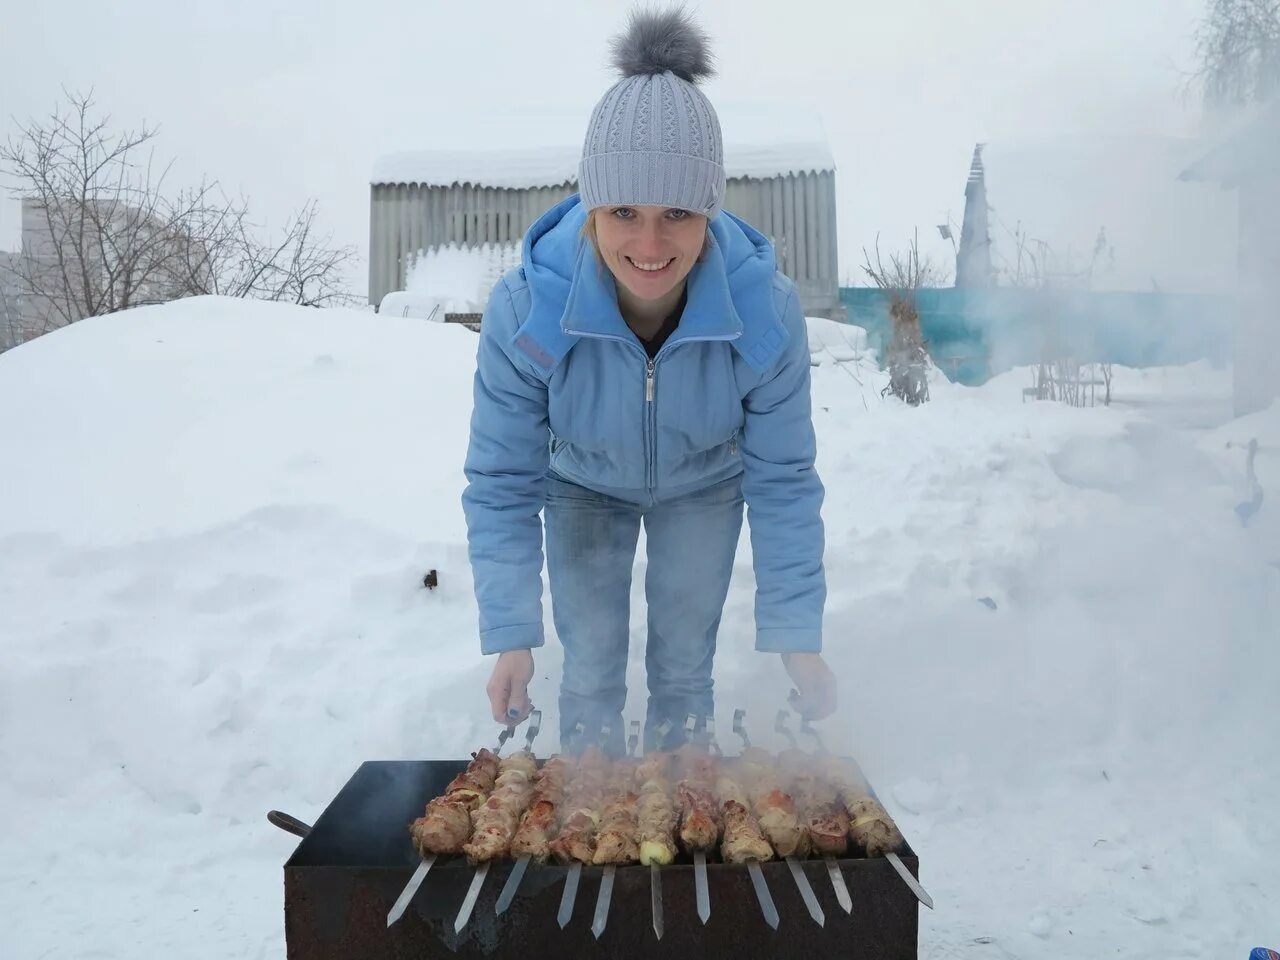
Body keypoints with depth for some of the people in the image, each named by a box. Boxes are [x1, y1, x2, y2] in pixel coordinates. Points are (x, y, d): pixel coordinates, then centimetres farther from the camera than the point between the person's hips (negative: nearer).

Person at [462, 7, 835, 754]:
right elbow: (503, 482, -25)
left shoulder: (766, 311, -33)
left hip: (702, 491, 1)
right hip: (583, 491, 0)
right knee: (591, 677, 5)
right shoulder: (526, 311, -35)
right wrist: (511, 633, -30)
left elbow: (783, 481, -22)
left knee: (685, 670, 9)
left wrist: (797, 634, -24)